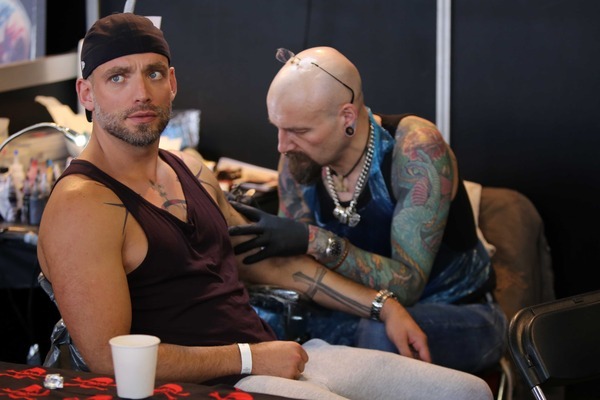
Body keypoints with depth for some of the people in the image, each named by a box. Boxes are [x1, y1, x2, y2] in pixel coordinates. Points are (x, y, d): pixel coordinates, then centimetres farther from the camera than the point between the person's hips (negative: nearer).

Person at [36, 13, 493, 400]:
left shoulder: (192, 172, 16)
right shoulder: (81, 205, -12)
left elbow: (266, 258, 24)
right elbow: (109, 359, -17)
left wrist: (383, 306, 19)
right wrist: (250, 359, -14)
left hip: (275, 358, 9)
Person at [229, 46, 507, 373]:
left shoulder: (415, 148, -25)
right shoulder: (297, 161, -7)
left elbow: (406, 284, -29)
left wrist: (318, 242, -40)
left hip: (458, 314, -5)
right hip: (362, 313, 6)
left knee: (382, 334, -38)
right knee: (258, 316, -19)